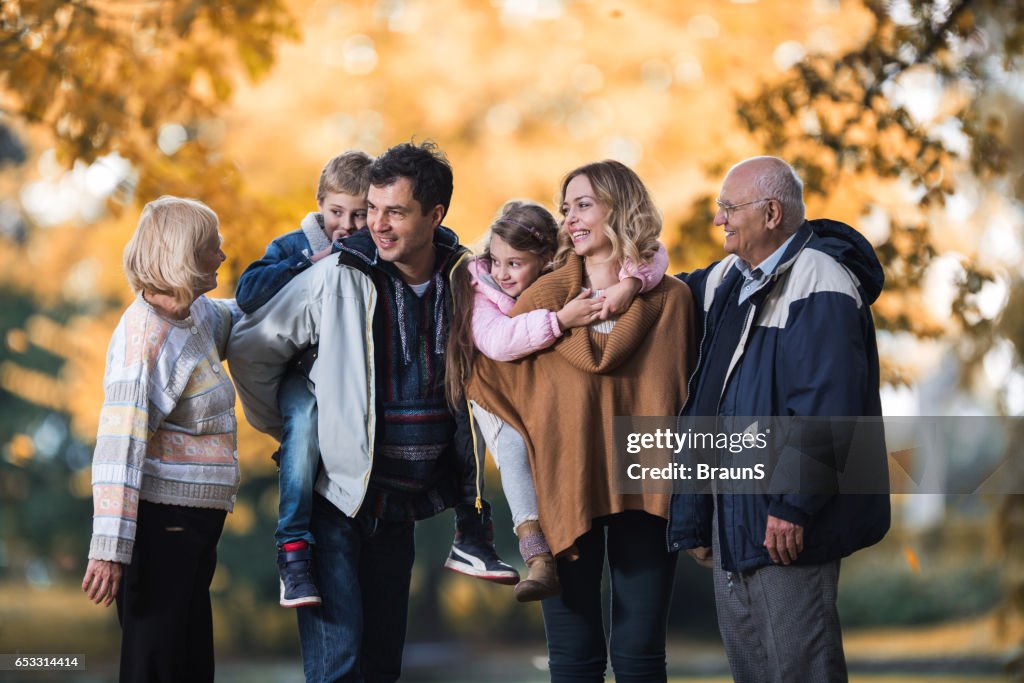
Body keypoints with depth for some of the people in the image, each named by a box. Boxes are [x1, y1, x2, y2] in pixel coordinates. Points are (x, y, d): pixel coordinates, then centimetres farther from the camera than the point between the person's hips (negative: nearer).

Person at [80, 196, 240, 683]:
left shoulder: (195, 313, 8)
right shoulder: (145, 332, -17)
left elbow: (241, 318, 32)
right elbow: (119, 442, -23)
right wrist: (110, 547, -28)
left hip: (195, 523, 9)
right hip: (159, 521, -9)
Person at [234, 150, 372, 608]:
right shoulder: (294, 247, 6)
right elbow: (247, 293, -8)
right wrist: (313, 265, -12)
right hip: (304, 370, -2)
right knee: (303, 418, -34)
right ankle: (293, 552, -34)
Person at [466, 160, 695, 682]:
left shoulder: (671, 299, 3)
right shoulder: (545, 297, 2)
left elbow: (685, 394, 9)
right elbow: (488, 365, 6)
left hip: (642, 490, 0)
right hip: (564, 487, 0)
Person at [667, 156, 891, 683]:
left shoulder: (819, 286, -17)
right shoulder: (727, 278, 11)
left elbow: (826, 407, -23)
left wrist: (794, 506, -25)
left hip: (785, 521, -9)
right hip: (730, 509, 9)